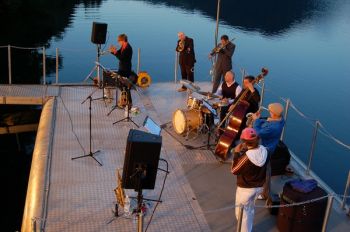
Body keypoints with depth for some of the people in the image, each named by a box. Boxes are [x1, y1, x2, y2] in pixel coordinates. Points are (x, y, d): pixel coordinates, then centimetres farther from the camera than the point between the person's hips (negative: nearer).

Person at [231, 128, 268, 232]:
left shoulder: (246, 157, -32)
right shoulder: (264, 150, -12)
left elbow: (234, 170, -18)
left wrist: (236, 153, -16)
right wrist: (245, 151, -1)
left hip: (245, 188, -7)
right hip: (259, 186, 7)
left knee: (241, 212, 14)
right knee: (250, 209, 28)